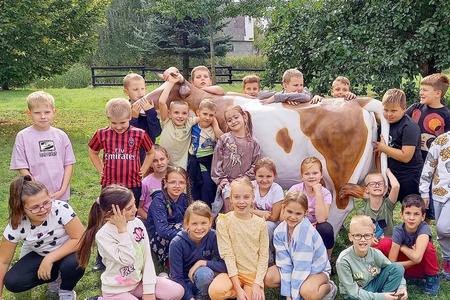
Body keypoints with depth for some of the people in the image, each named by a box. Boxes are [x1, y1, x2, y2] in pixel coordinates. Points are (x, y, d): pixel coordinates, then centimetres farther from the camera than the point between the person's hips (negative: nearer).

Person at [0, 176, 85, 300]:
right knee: (12, 282, -19)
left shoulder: (61, 209, -30)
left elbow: (80, 239, -27)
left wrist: (50, 259, -31)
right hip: (38, 255, 3)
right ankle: (54, 277, 9)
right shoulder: (16, 226, -22)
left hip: (68, 251, -3)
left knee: (73, 263, -35)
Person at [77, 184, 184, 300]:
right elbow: (127, 259, -29)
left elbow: (147, 256, -3)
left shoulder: (137, 223, -6)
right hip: (116, 290, -5)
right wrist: (122, 229, -28)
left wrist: (148, 289, -7)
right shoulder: (103, 235, -21)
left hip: (138, 281, 5)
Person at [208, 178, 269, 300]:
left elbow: (264, 255, -2)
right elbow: (227, 255, -13)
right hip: (233, 272, 0)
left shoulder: (260, 223, -3)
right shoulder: (224, 221, -10)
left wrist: (257, 284, -12)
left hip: (254, 273, 1)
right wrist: (238, 288, -17)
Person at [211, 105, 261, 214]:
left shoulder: (253, 142, 5)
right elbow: (217, 161, 3)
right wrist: (221, 179, -4)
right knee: (229, 204, -19)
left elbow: (255, 165, 4)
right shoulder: (223, 139, 3)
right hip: (227, 181, -1)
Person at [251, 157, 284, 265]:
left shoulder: (277, 189, -18)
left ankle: (269, 260, -13)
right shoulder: (252, 186, -9)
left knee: (266, 227, -34)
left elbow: (274, 217, -15)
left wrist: (255, 212, -12)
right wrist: (261, 213, -20)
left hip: (272, 224, -3)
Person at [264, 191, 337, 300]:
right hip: (296, 267, 5)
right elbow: (285, 263, -13)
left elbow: (301, 266, -29)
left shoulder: (305, 230, -31)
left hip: (316, 269, -5)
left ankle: (329, 287, -2)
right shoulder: (279, 231, -13)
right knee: (268, 278, -17)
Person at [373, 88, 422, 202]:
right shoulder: (387, 122, 5)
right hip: (390, 174, 8)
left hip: (408, 179, -8)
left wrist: (383, 147, -17)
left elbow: (406, 156, -26)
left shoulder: (409, 127, -19)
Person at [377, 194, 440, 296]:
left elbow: (417, 257, -40)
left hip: (423, 268, -1)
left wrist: (402, 247, -22)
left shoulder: (424, 228, -26)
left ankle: (432, 278, -4)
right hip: (405, 267, 1)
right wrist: (415, 260, -27)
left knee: (427, 246, -32)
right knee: (385, 243, -23)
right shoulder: (398, 231, -20)